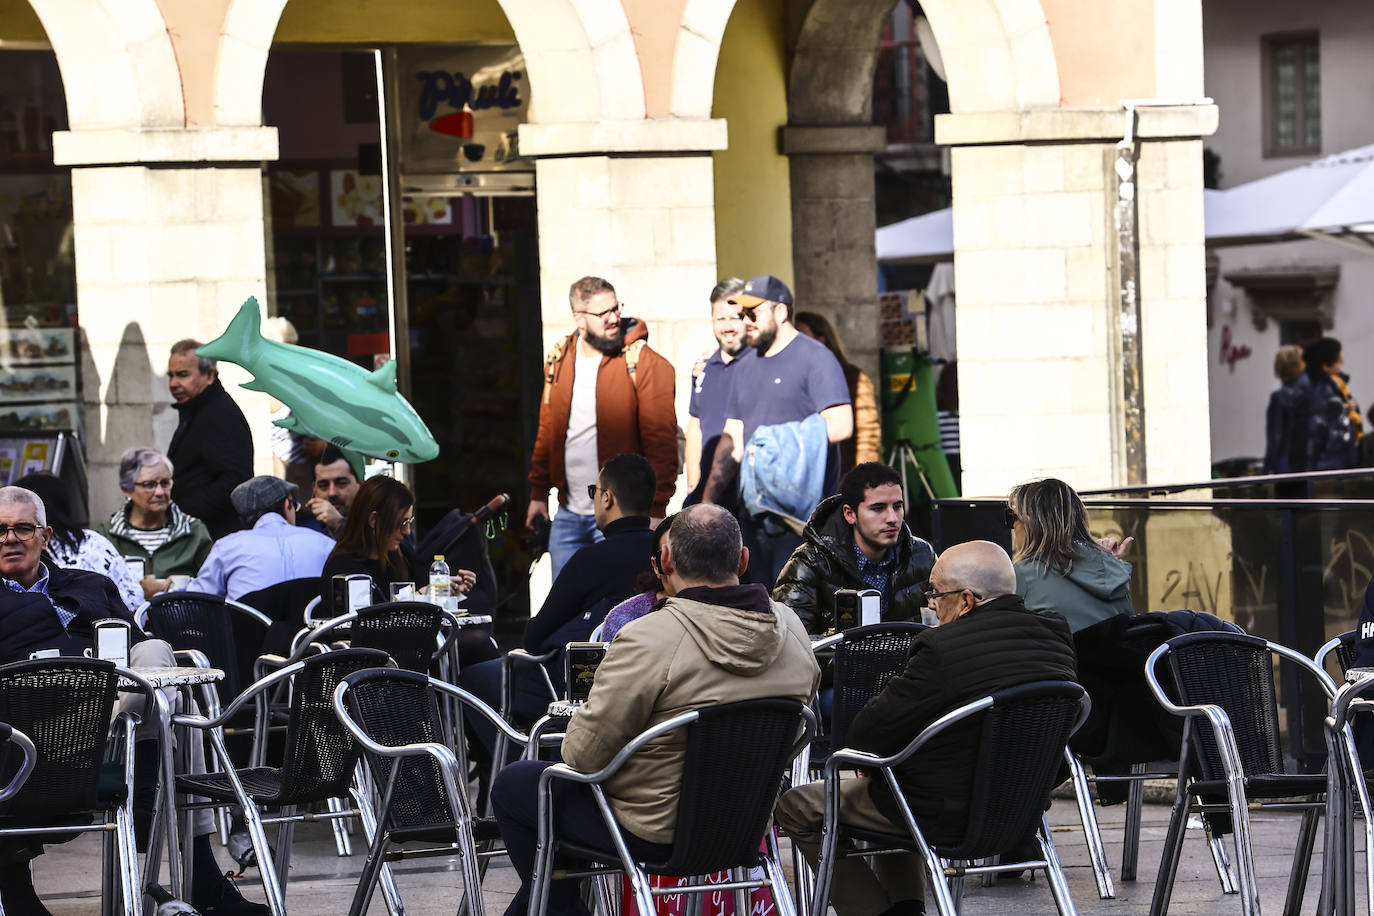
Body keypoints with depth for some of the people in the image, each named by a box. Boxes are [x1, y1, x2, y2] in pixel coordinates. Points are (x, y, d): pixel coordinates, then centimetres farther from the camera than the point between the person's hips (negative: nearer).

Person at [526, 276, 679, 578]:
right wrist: (538, 493, 14)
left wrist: (655, 511, -18)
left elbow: (660, 440, -12)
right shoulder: (559, 359, 8)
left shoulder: (643, 363, -9)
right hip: (568, 515, 5)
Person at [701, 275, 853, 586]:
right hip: (754, 511, 7)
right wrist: (708, 499, 10)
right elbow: (732, 438, 20)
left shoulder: (814, 359, -4)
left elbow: (840, 425, -14)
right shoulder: (746, 371, 20)